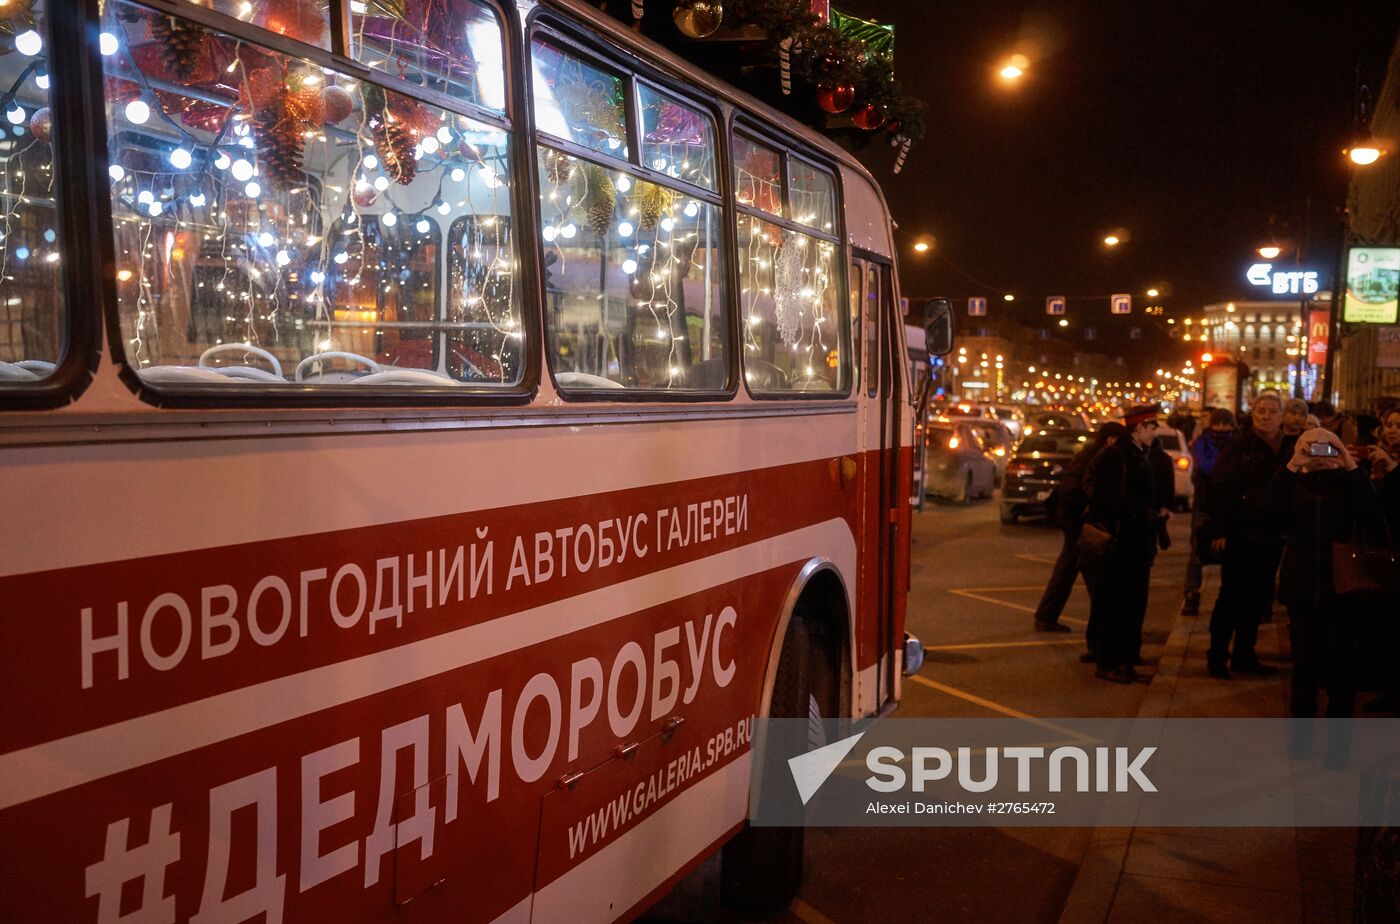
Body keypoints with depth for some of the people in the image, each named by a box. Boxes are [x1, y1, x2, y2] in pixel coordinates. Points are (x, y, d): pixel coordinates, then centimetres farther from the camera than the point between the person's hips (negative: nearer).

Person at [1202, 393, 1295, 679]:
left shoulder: (1291, 449, 7)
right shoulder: (1238, 448, -6)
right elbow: (1219, 490, -9)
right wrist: (1218, 530, -15)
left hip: (1272, 536, 4)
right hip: (1240, 535, -4)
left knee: (1257, 599, 11)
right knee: (1231, 597, 1)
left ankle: (1244, 655, 21)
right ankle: (1217, 656, 10)